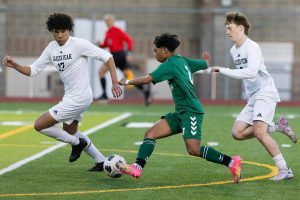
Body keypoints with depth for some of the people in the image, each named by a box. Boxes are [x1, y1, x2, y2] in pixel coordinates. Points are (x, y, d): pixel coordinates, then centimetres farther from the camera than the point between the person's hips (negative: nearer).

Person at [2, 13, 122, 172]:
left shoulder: (79, 44, -17)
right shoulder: (51, 48, 3)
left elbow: (106, 56, -15)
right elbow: (33, 70, 5)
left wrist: (115, 83, -20)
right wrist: (15, 66, -13)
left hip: (78, 98, -9)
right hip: (70, 96, 9)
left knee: (39, 125, -8)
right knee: (70, 132, 25)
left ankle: (77, 143, 6)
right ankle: (101, 161, 34)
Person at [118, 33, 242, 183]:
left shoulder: (170, 64, -11)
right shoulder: (182, 60, 13)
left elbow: (147, 79, -17)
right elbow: (205, 64, 28)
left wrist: (127, 82, -2)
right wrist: (206, 59, 52)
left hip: (191, 112, -10)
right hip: (181, 113, 10)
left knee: (194, 150, -20)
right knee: (150, 134, -1)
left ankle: (231, 162, -11)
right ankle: (137, 168, -12)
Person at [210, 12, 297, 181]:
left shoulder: (252, 47, -14)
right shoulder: (234, 50, 14)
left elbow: (251, 72, -29)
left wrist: (223, 71, -29)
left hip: (266, 93, -9)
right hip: (253, 97, 9)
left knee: (258, 131, -25)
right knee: (238, 133, -3)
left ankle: (284, 170, -20)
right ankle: (278, 127, 8)